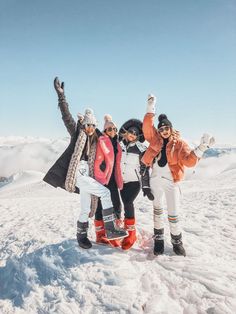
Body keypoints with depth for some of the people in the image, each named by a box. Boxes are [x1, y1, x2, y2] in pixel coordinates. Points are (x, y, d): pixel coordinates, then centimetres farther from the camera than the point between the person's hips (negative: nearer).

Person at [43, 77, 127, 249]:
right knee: (106, 192, -20)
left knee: (86, 208, 11)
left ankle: (81, 236, 27)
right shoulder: (77, 132, 2)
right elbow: (66, 116, -11)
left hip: (87, 174, 7)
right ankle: (110, 229, -16)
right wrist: (61, 95, -20)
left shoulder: (95, 139, 16)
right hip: (78, 172, -7)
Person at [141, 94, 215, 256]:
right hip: (156, 178, 3)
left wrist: (201, 148, -28)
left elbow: (189, 161, -16)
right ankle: (159, 238, 27)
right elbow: (147, 126, -10)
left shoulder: (179, 143, -6)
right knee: (158, 209, 14)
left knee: (173, 213, 2)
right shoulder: (156, 139, 1)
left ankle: (177, 241, 21)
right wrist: (151, 107, -13)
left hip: (171, 181, -2)